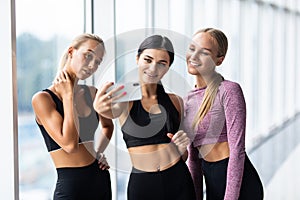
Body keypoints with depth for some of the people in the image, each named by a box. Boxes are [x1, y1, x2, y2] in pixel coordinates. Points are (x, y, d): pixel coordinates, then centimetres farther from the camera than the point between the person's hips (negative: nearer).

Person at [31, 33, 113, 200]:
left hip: (100, 179, 6)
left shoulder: (91, 93, 4)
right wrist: (68, 96, -16)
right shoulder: (42, 98, -12)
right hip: (70, 185, -5)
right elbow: (69, 144, -21)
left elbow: (107, 125, 23)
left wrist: (99, 152, 6)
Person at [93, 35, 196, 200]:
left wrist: (182, 145, -9)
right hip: (142, 184, -2)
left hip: (178, 180, 3)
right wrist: (99, 107, -50)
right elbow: (112, 111, -29)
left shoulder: (175, 101, 4)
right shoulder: (124, 100, -4)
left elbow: (180, 154, 12)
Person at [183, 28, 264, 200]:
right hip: (213, 185, 7)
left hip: (239, 185, -6)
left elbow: (237, 151, -16)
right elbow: (194, 157, 13)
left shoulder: (229, 90, -12)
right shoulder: (188, 101, 9)